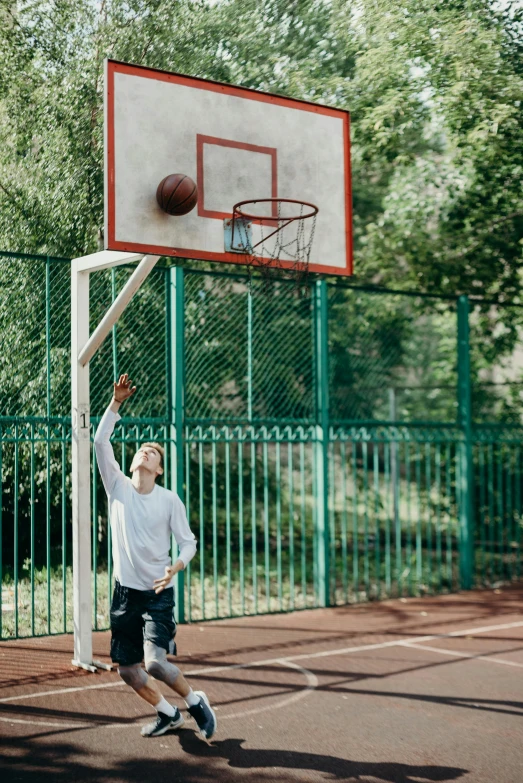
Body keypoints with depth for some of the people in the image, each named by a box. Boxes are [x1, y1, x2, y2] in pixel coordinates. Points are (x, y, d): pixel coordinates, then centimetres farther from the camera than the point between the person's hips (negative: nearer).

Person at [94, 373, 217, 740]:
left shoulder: (169, 500, -4)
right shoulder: (118, 487, 0)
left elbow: (189, 542, 0)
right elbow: (101, 442, -9)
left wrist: (175, 566, -21)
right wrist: (116, 403, -16)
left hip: (157, 594, -3)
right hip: (125, 593, 3)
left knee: (156, 663, -19)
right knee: (128, 671, 6)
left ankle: (196, 702, 9)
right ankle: (168, 714, 31)